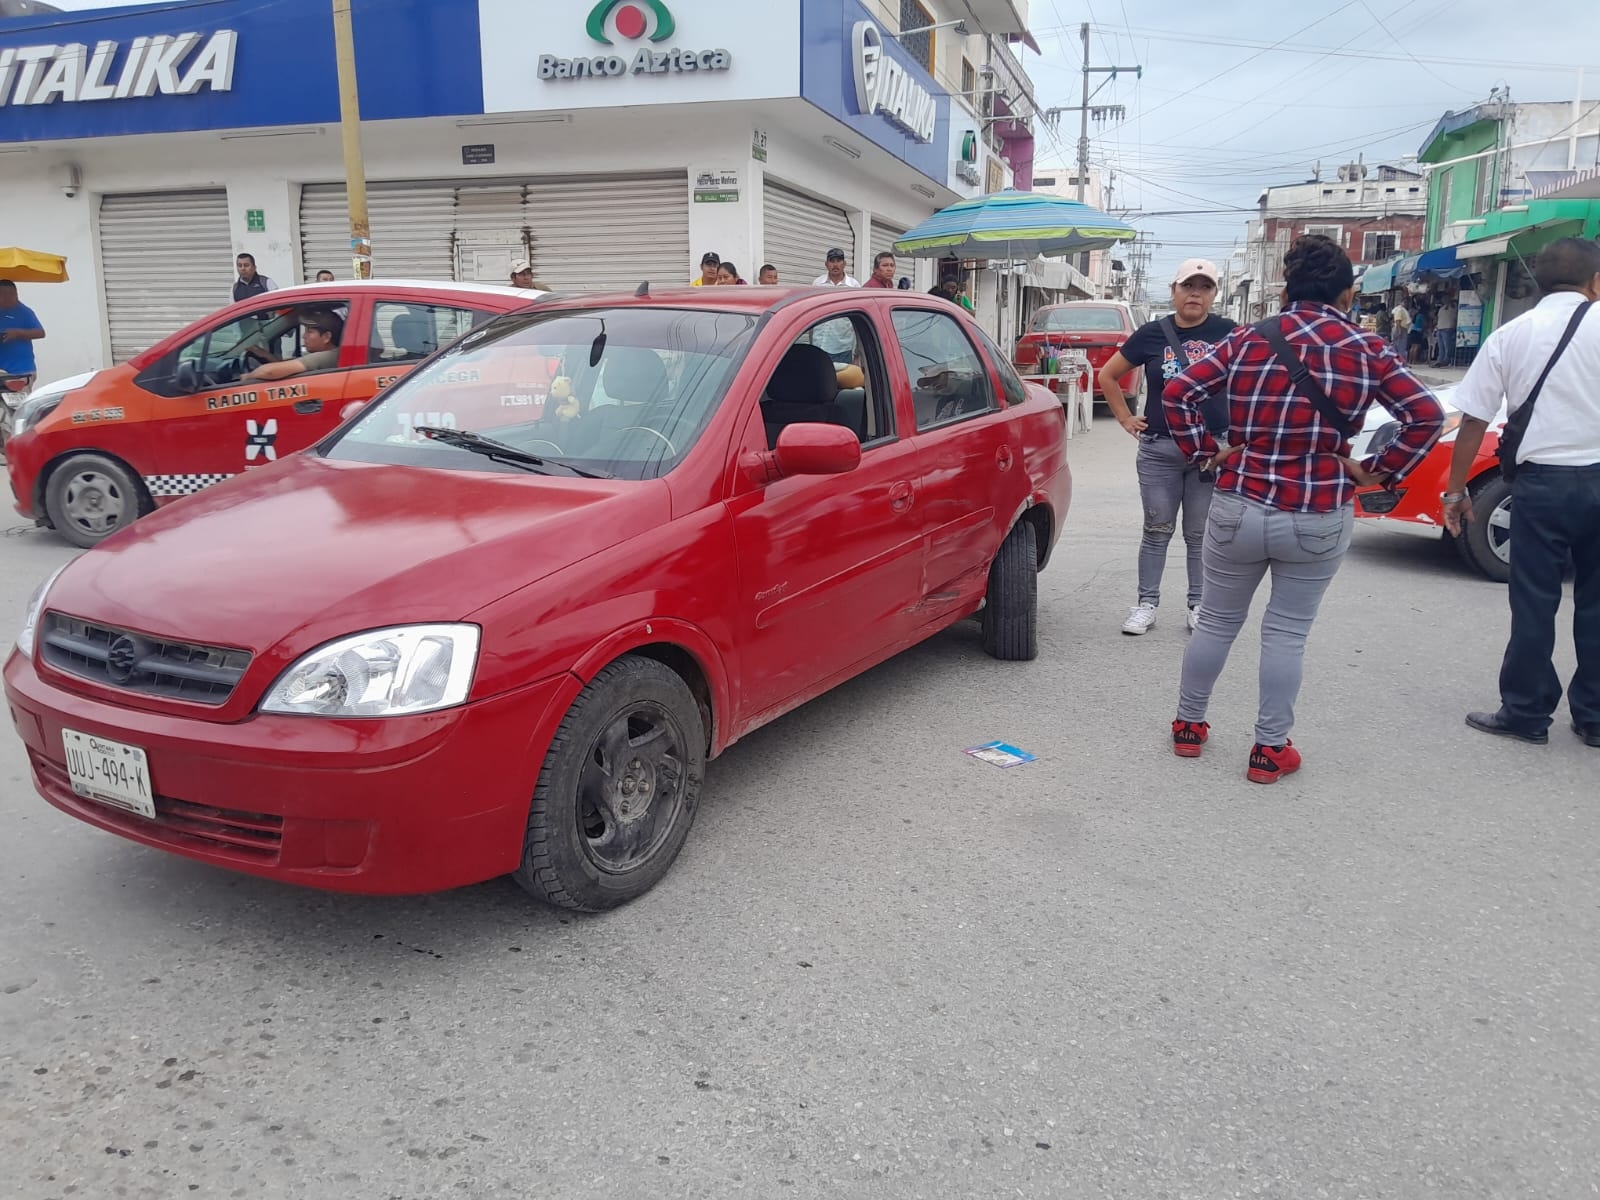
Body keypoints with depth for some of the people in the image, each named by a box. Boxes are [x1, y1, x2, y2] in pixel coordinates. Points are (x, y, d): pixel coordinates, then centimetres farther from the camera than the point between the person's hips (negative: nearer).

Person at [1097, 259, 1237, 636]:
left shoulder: (1228, 333, 0)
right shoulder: (1152, 334, 2)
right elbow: (1107, 375, 11)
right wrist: (1125, 418, 7)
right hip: (1159, 450, 0)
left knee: (1200, 534, 8)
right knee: (1157, 530, 6)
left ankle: (1199, 605, 19)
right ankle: (1147, 604, 13)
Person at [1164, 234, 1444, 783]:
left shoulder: (1248, 339, -1)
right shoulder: (1368, 351, -3)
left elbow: (1178, 392, -4)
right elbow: (1427, 416, -6)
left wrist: (1205, 452, 3)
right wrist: (1379, 471, 2)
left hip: (1239, 507, 1)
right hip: (1320, 517, -1)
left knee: (1216, 621, 16)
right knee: (1287, 633, 10)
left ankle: (1188, 726, 29)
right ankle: (1269, 750, 17)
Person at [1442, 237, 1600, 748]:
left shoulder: (1510, 335, 3)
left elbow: (1473, 422, 0)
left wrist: (1455, 490, 6)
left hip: (1543, 480, 0)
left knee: (1534, 601, 7)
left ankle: (1526, 712, 11)